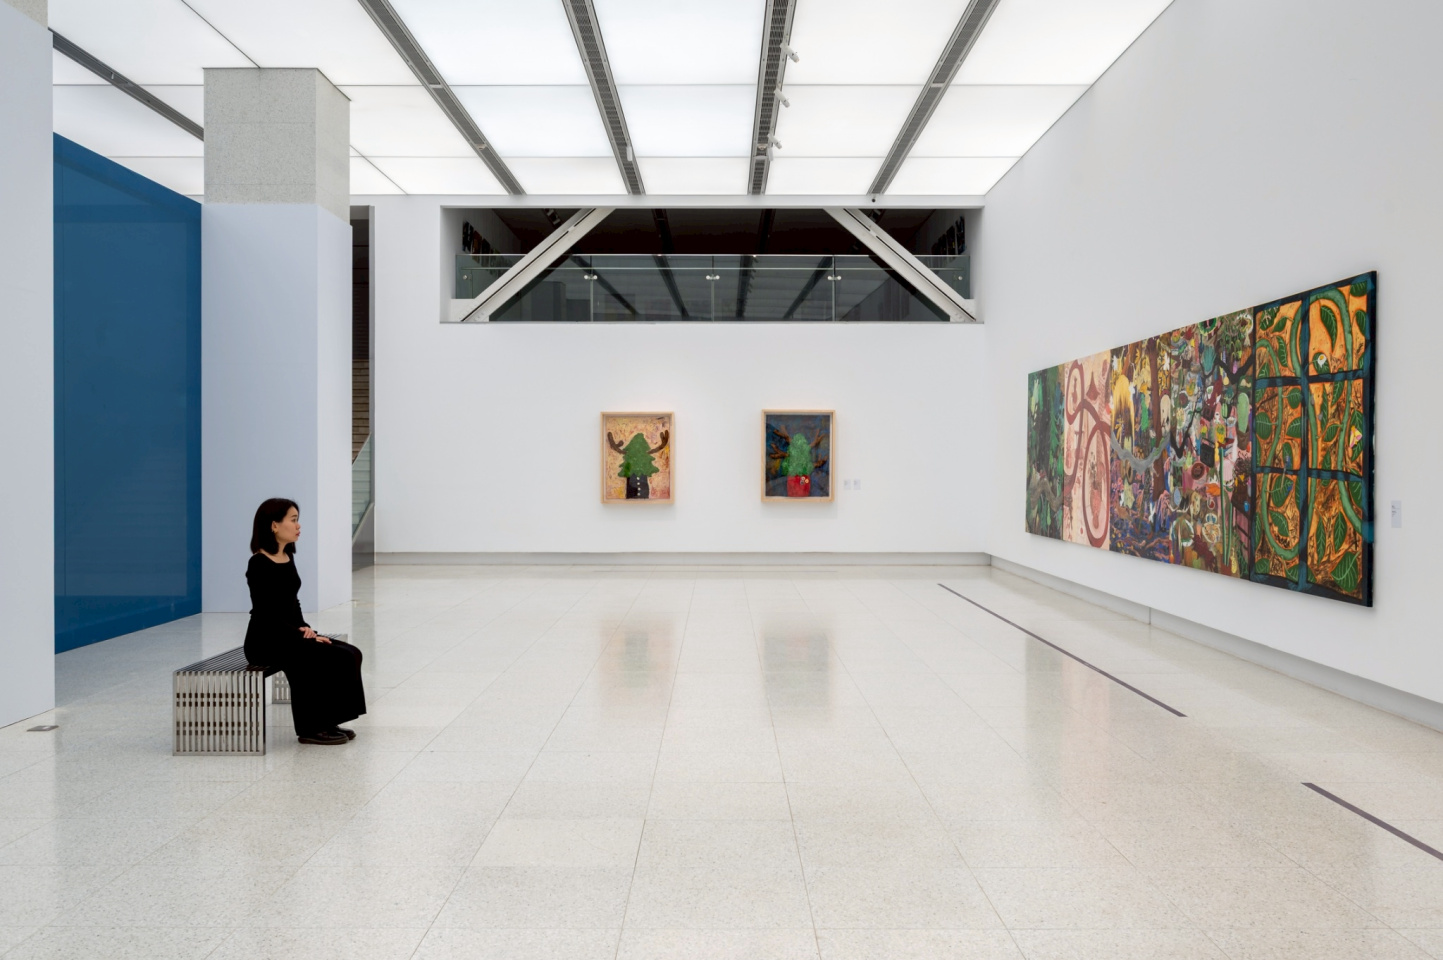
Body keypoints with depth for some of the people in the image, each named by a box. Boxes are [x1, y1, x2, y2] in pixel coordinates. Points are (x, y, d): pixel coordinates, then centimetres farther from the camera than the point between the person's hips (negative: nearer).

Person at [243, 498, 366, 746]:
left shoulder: (288, 558, 9)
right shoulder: (259, 565, -16)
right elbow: (267, 617, -19)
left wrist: (305, 630, -1)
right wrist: (303, 635, -17)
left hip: (290, 634, 8)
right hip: (266, 641, -8)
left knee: (349, 653, -7)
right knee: (332, 658, -21)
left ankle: (325, 723, 2)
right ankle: (312, 729, -9)